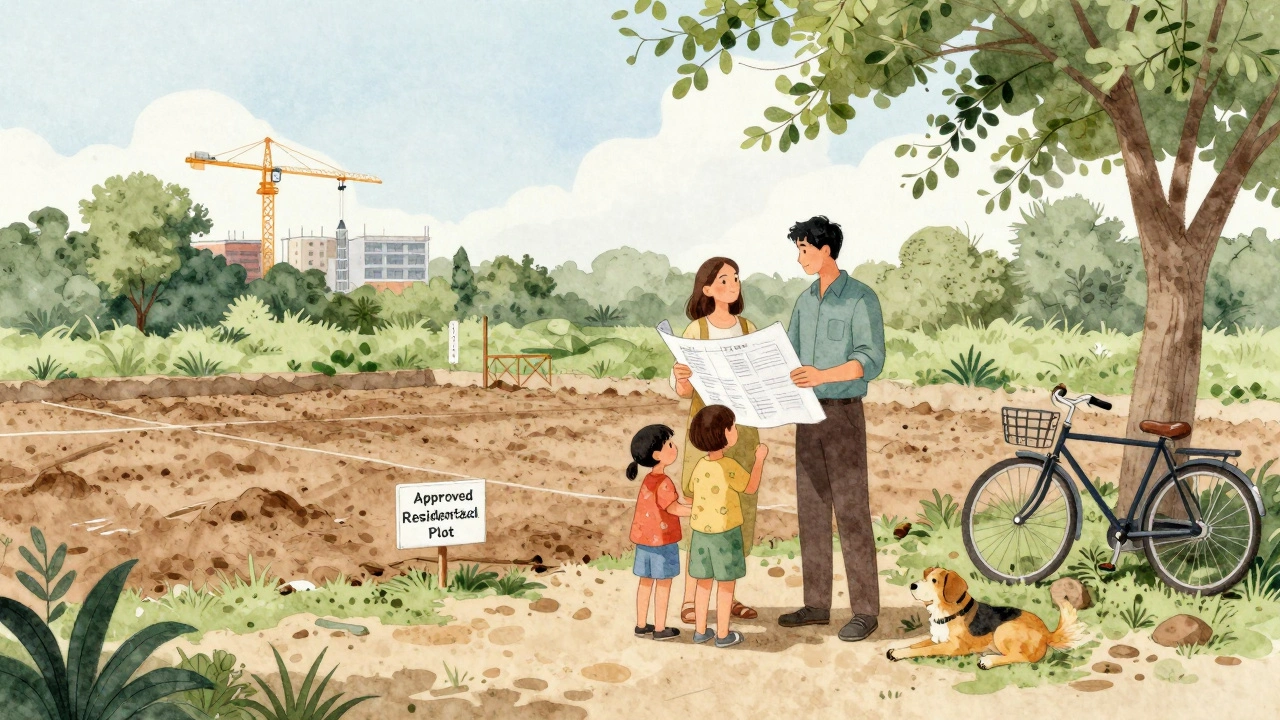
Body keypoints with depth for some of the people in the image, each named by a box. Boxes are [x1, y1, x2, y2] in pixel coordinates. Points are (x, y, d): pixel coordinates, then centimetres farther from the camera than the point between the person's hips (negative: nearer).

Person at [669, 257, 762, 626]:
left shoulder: (749, 329, 7)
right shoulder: (696, 331, -4)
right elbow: (681, 389, -7)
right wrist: (682, 380, -29)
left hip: (742, 428, 4)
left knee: (741, 513, 5)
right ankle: (689, 600, 3)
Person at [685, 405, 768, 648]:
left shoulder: (700, 466, 0)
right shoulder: (728, 466, -19)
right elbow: (751, 487, -8)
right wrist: (760, 459, 1)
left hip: (701, 532, 6)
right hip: (725, 533, -6)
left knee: (704, 584, 14)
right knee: (726, 585, 6)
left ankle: (700, 630, 20)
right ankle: (723, 634, 11)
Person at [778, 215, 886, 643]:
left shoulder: (861, 299, -9)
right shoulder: (805, 301, 13)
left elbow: (871, 360, -18)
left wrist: (823, 375, -33)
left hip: (844, 414, -7)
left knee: (851, 512, -6)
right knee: (811, 511, 9)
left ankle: (865, 610, -2)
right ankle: (816, 604, 16)